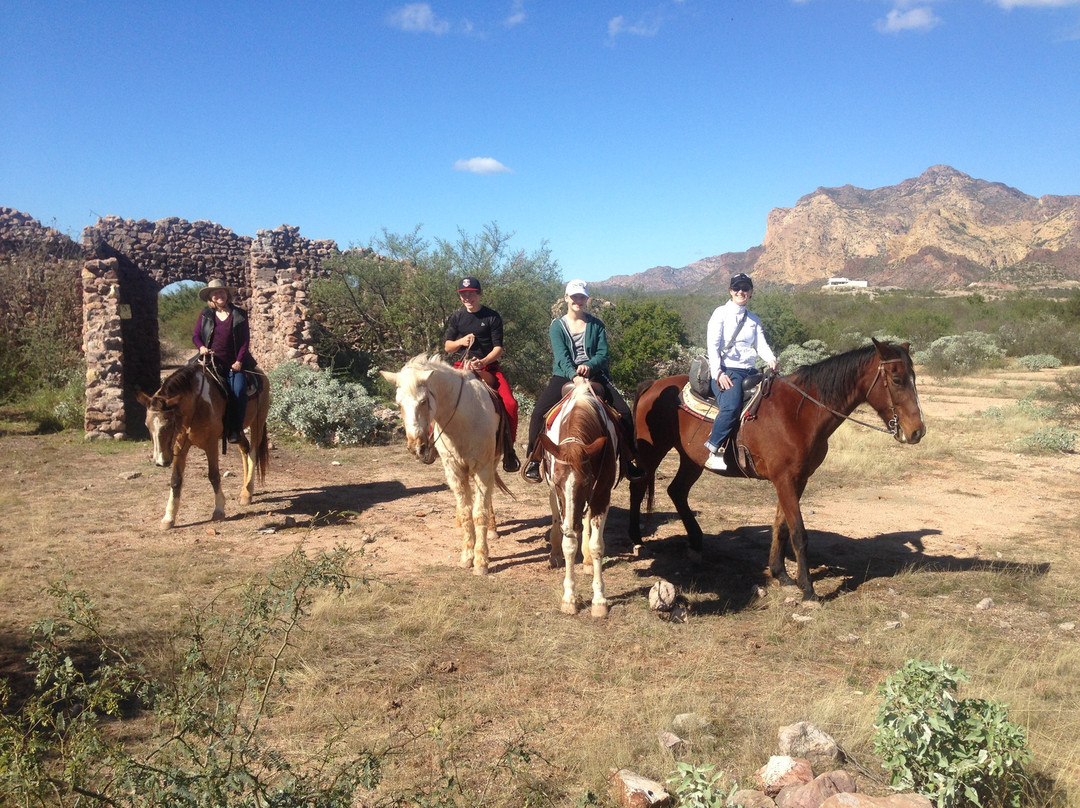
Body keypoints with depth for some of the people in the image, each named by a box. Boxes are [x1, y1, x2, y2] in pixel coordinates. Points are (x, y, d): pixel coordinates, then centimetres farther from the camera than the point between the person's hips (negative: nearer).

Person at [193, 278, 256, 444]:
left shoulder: (239, 315, 7)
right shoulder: (205, 315, 12)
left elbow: (245, 340, 4)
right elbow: (195, 336, 15)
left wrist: (239, 361, -7)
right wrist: (201, 347, -8)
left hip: (234, 364, -1)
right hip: (212, 362, 1)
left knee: (239, 390, -23)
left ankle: (235, 430, -15)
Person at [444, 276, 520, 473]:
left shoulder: (492, 317, -1)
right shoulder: (456, 317, 9)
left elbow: (498, 349, -4)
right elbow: (448, 347, 12)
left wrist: (483, 361, -23)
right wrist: (460, 342, -10)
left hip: (488, 366, -2)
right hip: (462, 367, 3)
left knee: (510, 404, -24)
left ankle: (508, 449, -9)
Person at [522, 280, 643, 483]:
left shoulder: (596, 325, 7)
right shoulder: (557, 326, 2)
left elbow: (603, 355, -1)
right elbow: (562, 357, -12)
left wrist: (588, 366, -23)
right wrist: (574, 376, -31)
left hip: (593, 374, 1)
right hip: (564, 376, -1)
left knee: (624, 412, -15)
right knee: (539, 412, -23)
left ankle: (628, 460, 2)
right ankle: (533, 459, -6)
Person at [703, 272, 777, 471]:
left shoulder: (753, 319, 22)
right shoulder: (721, 313, 6)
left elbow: (761, 344, 9)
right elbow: (712, 345, -4)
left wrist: (771, 360, -14)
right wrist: (718, 373, -17)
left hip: (749, 371, 6)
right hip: (726, 370, -6)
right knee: (732, 406, -34)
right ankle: (714, 451, -26)